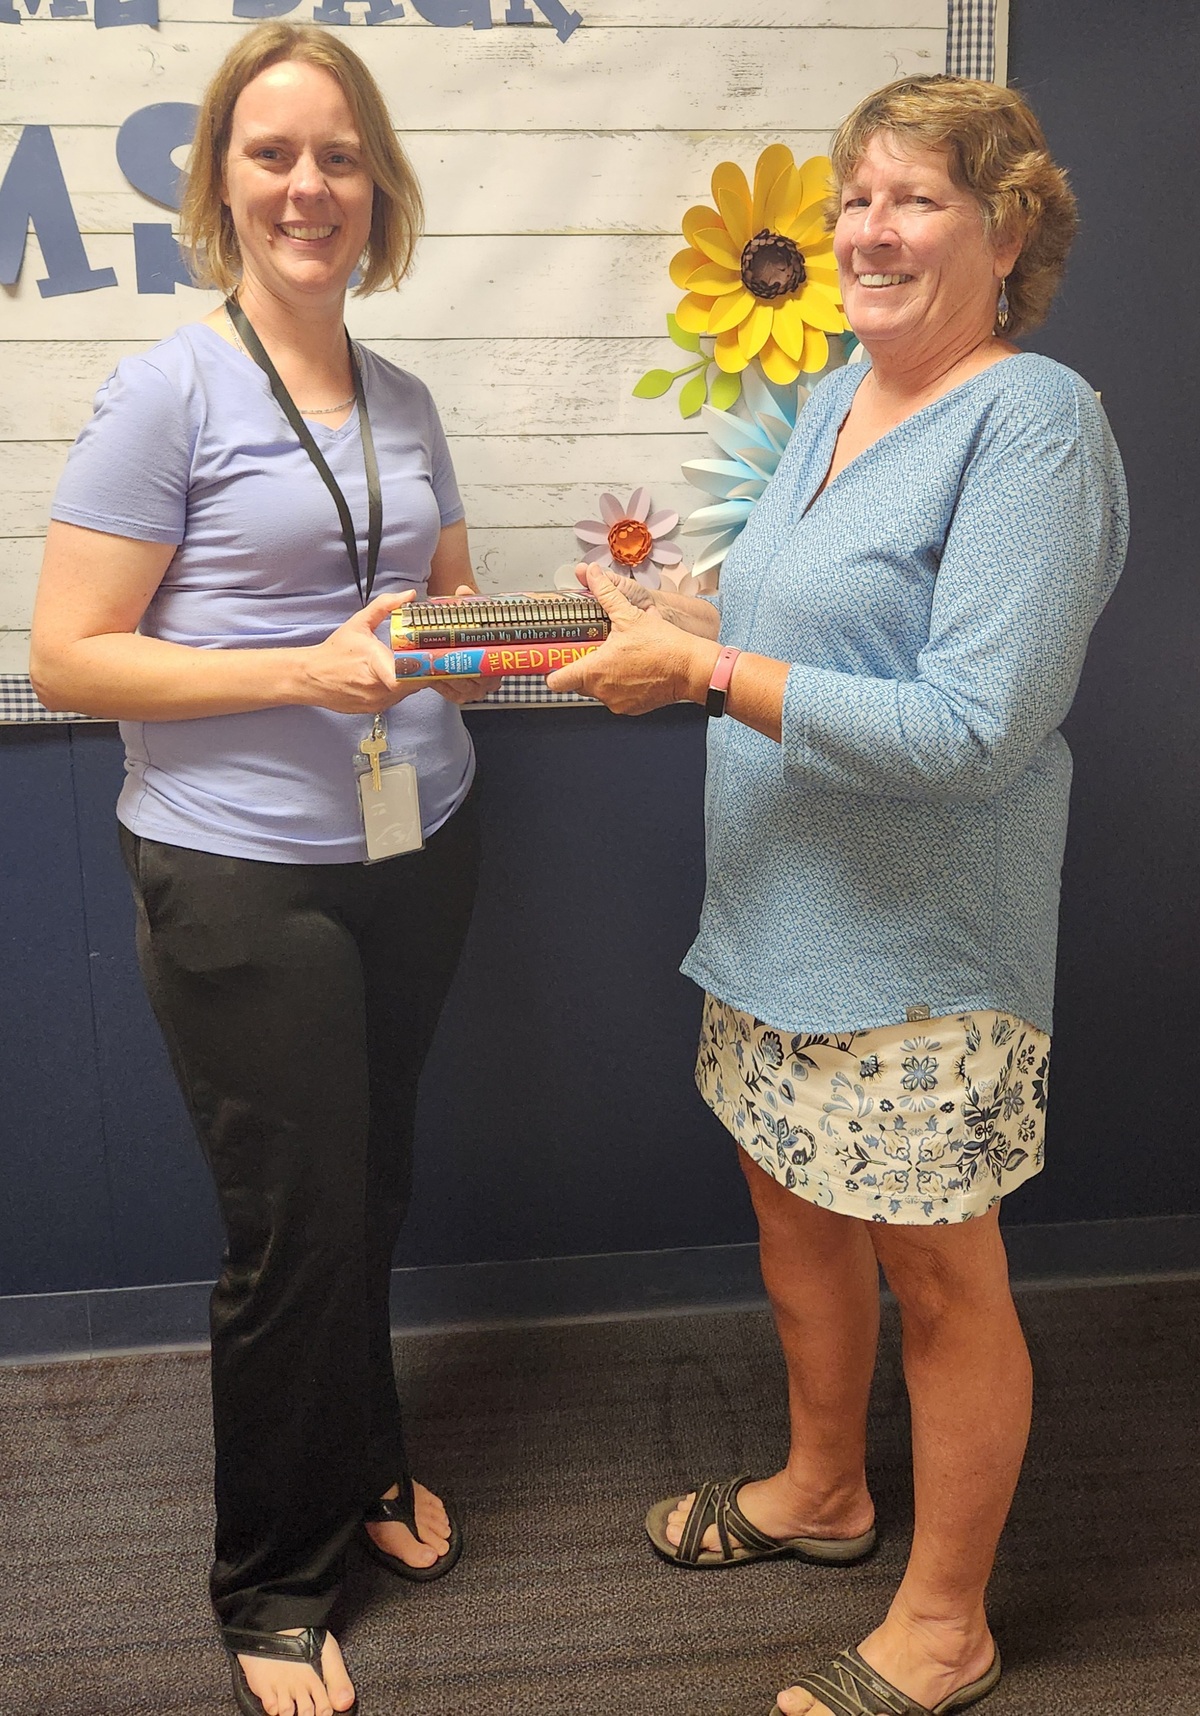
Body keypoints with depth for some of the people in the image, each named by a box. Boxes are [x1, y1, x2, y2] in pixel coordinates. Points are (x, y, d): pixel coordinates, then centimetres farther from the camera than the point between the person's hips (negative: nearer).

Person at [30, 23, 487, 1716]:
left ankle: (363, 1463, 46)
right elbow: (70, 657, -12)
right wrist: (306, 671, -22)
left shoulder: (404, 401, 9)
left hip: (417, 852, 6)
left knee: (375, 1186, 19)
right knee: (297, 1222, 4)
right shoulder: (167, 390, -9)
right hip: (242, 877, -5)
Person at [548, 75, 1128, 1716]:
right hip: (781, 910, 8)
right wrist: (663, 616, 2)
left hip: (921, 943, -8)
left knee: (937, 1278, 8)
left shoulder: (1033, 420, -18)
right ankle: (821, 1489, 48)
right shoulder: (831, 399, 9)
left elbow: (971, 730, -26)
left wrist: (701, 670, -24)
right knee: (795, 1211, 22)